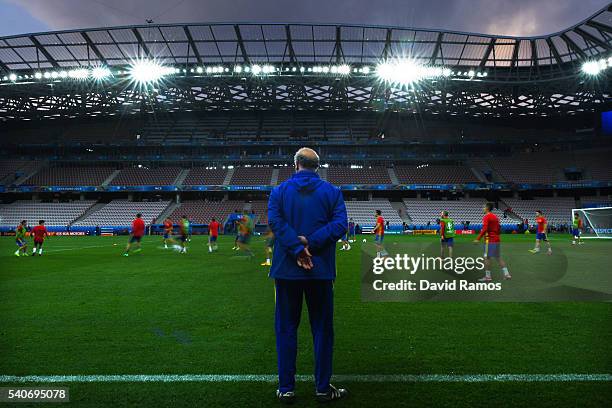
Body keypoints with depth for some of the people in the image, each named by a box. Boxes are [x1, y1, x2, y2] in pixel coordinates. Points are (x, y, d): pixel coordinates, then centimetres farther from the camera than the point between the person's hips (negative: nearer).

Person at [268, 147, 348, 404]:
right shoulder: (331, 192, 3)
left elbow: (275, 221, -12)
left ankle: (286, 389, 18)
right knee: (322, 329, 11)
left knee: (286, 329, 11)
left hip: (286, 269, 0)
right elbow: (340, 224, -10)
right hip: (321, 270, 0)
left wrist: (298, 248, -16)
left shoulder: (279, 191, 3)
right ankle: (323, 389, 19)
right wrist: (310, 243, -13)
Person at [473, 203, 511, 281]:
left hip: (490, 240, -8)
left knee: (487, 258, -2)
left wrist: (478, 239, -19)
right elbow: (499, 230, 19)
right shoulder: (495, 217, 15)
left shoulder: (486, 217, -11)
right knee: (498, 258, 13)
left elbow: (484, 229, -21)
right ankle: (506, 274, 12)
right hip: (497, 240, 8)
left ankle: (488, 276, 0)